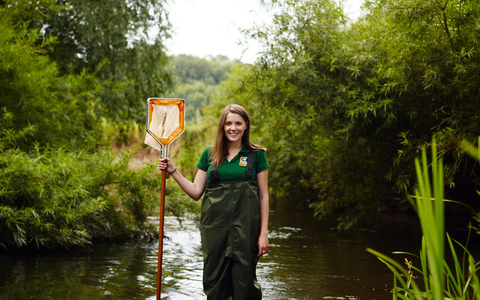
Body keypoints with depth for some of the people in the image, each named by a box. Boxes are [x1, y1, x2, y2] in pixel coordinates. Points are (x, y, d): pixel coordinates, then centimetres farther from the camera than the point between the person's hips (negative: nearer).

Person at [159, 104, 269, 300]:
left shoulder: (256, 155, 4)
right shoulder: (209, 154, 9)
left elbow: (263, 196, 4)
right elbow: (196, 192, 10)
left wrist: (264, 233, -1)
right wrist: (173, 172, 0)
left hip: (245, 226, -2)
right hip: (215, 225, 2)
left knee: (244, 280, -2)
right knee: (214, 278, 5)